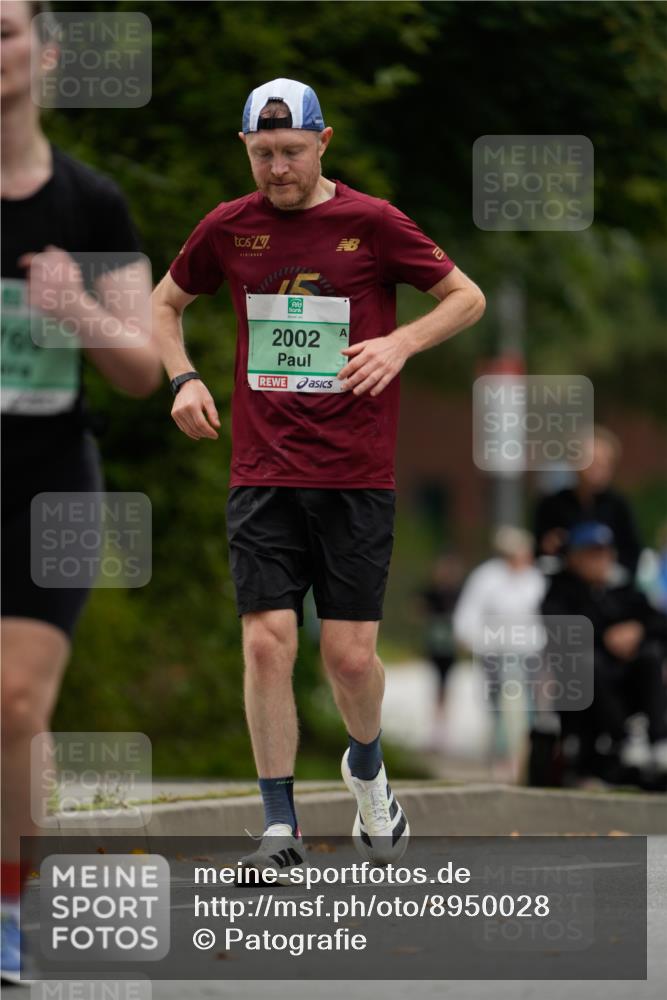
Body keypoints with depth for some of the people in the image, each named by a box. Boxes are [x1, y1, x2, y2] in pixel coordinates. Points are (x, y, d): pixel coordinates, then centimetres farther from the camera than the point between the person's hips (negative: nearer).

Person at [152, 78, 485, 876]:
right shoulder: (227, 228, 5)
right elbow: (166, 302, 22)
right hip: (262, 475, 2)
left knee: (349, 654, -3)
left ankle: (367, 770, 29)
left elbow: (467, 297, 5)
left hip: (356, 479, -2)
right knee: (267, 643, -9)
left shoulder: (371, 223, -2)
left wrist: (400, 342, -12)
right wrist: (182, 377, 4)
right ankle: (280, 827, -2)